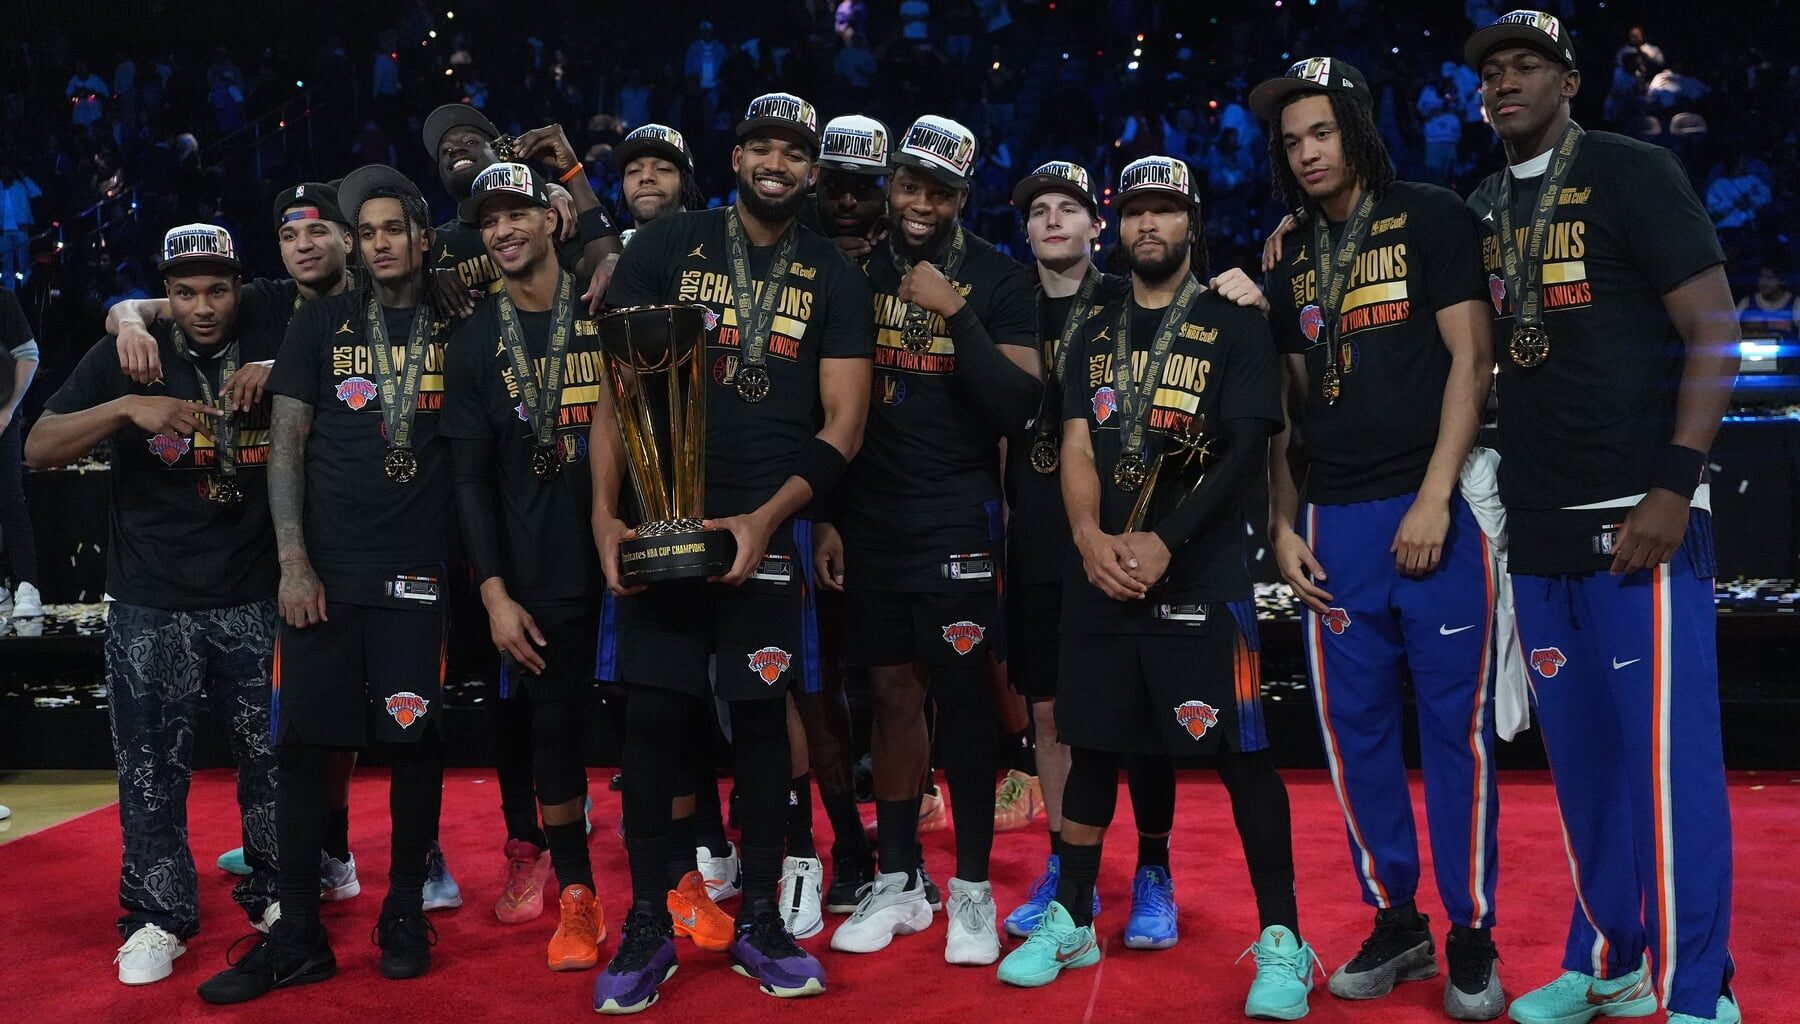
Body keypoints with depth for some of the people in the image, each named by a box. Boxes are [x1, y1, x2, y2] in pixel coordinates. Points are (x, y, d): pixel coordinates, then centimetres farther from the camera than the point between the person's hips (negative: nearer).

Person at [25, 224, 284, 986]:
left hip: (257, 597, 1)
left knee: (273, 753, 10)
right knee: (152, 764, 4)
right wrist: (128, 408, -23)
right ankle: (158, 917, 18)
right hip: (152, 604, -1)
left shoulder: (275, 338, 1)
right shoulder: (125, 354, -1)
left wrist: (279, 374, -18)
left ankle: (277, 893, 27)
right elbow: (39, 449, -7)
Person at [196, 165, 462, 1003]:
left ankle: (405, 912, 18)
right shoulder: (321, 322, 7)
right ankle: (298, 936, 10)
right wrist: (294, 562, -4)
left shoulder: (455, 326, 7)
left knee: (414, 740, 1)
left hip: (419, 570, 0)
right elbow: (286, 446, 3)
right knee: (304, 742, 0)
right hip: (327, 568, 1)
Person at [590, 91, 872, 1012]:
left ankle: (759, 921, 18)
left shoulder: (835, 280, 6)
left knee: (761, 717, 6)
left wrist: (767, 517, -12)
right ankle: (648, 926, 14)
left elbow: (842, 423, 1)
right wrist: (605, 512, -8)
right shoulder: (664, 247, 4)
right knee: (654, 717, 1)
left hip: (770, 527, 1)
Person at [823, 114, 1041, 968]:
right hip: (870, 519, 3)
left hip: (955, 518, -3)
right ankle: (897, 881, 16)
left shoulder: (997, 281, -2)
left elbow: (1018, 405, -12)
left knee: (962, 695, -2)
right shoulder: (857, 273, 6)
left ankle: (972, 888, 9)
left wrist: (955, 314, -19)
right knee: (891, 693, 7)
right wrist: (825, 516, 6)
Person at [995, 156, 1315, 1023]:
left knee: (1239, 751, -5)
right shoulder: (1095, 334, 15)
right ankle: (1070, 919, 22)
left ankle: (1281, 940, 3)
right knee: (1092, 746, 10)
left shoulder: (1235, 327, 1)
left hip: (1200, 576, -4)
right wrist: (1089, 535, -13)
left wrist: (1164, 543, -19)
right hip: (1100, 575, 4)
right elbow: (1076, 446, 7)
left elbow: (1243, 451, -8)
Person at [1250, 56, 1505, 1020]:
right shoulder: (1291, 260, 17)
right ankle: (1395, 921, 19)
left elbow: (1470, 359, -4)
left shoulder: (1430, 218, 2)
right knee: (1354, 727, 7)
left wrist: (1435, 496, -12)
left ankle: (1471, 935, 11)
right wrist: (1282, 527, 8)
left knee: (1454, 724, -1)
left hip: (1434, 505, -5)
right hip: (1336, 521, 5)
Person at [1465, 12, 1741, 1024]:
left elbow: (1713, 332, -8)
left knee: (1667, 756, -4)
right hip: (1538, 524, 6)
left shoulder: (1633, 173, -3)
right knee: (1581, 756, 12)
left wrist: (1674, 485, -16)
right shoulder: (1483, 208, 15)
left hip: (1636, 517, -6)